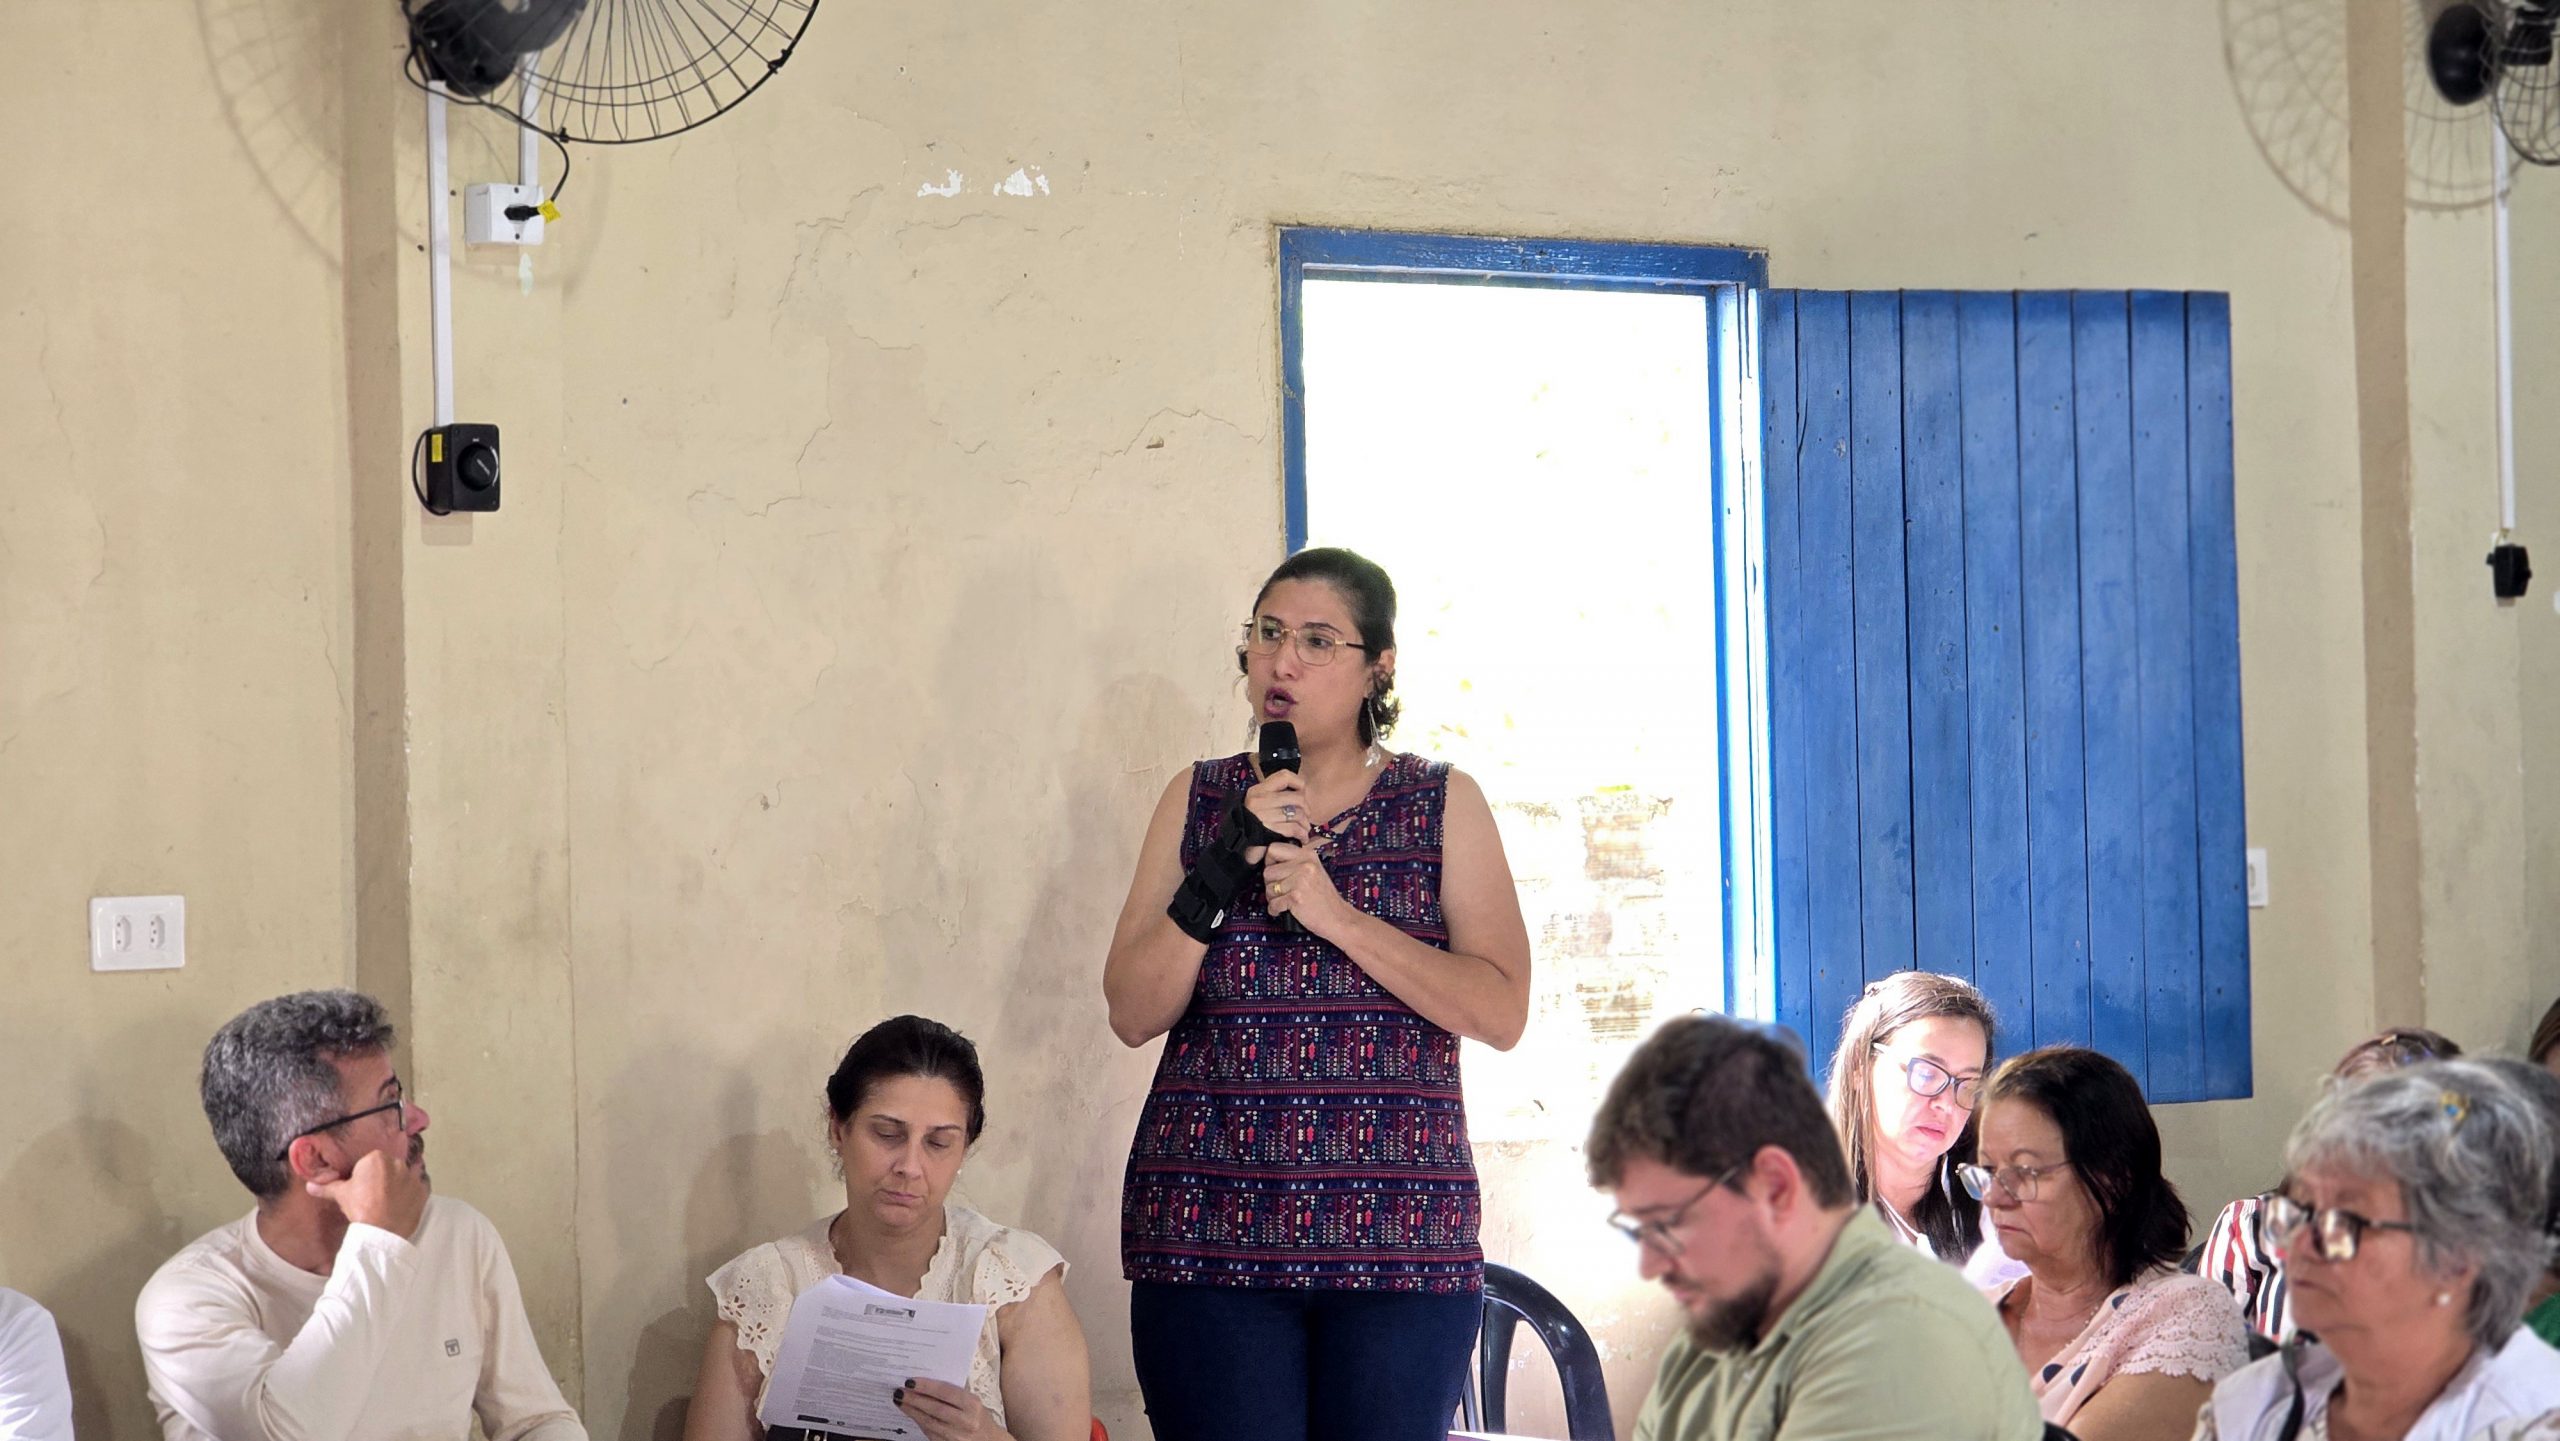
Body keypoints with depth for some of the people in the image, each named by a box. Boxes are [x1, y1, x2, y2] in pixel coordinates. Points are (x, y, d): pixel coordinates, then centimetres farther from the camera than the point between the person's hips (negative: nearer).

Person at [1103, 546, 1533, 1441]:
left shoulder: (1445, 806, 8)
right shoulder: (1198, 802, 12)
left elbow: (1501, 1013, -3)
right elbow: (1132, 1015, 5)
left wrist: (1335, 914, -11)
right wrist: (1221, 874, -8)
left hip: (1401, 1234, -1)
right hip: (1210, 1230, 1)